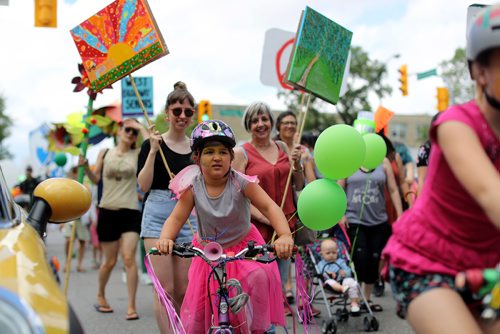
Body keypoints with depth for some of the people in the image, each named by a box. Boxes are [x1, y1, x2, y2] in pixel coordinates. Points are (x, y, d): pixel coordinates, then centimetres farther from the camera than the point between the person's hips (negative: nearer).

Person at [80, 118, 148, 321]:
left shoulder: (137, 154, 3)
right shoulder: (105, 153, 7)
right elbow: (96, 179, 12)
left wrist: (141, 127, -8)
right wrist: (85, 167, -5)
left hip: (130, 213, -1)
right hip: (107, 212, 1)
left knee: (128, 258, -14)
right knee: (110, 262, 9)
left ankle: (131, 306, -7)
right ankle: (101, 295, 35)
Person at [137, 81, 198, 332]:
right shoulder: (152, 144, 2)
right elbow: (144, 185, -8)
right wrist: (153, 150, -13)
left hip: (189, 219, 3)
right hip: (158, 215, -3)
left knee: (183, 290, 4)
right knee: (165, 287, -8)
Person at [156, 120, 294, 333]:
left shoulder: (241, 183, -20)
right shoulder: (192, 187, -15)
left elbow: (269, 207, -28)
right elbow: (176, 218, -19)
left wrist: (285, 235, -46)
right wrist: (165, 238, -42)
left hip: (243, 247, -2)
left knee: (260, 276, -31)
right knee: (196, 308, 1)